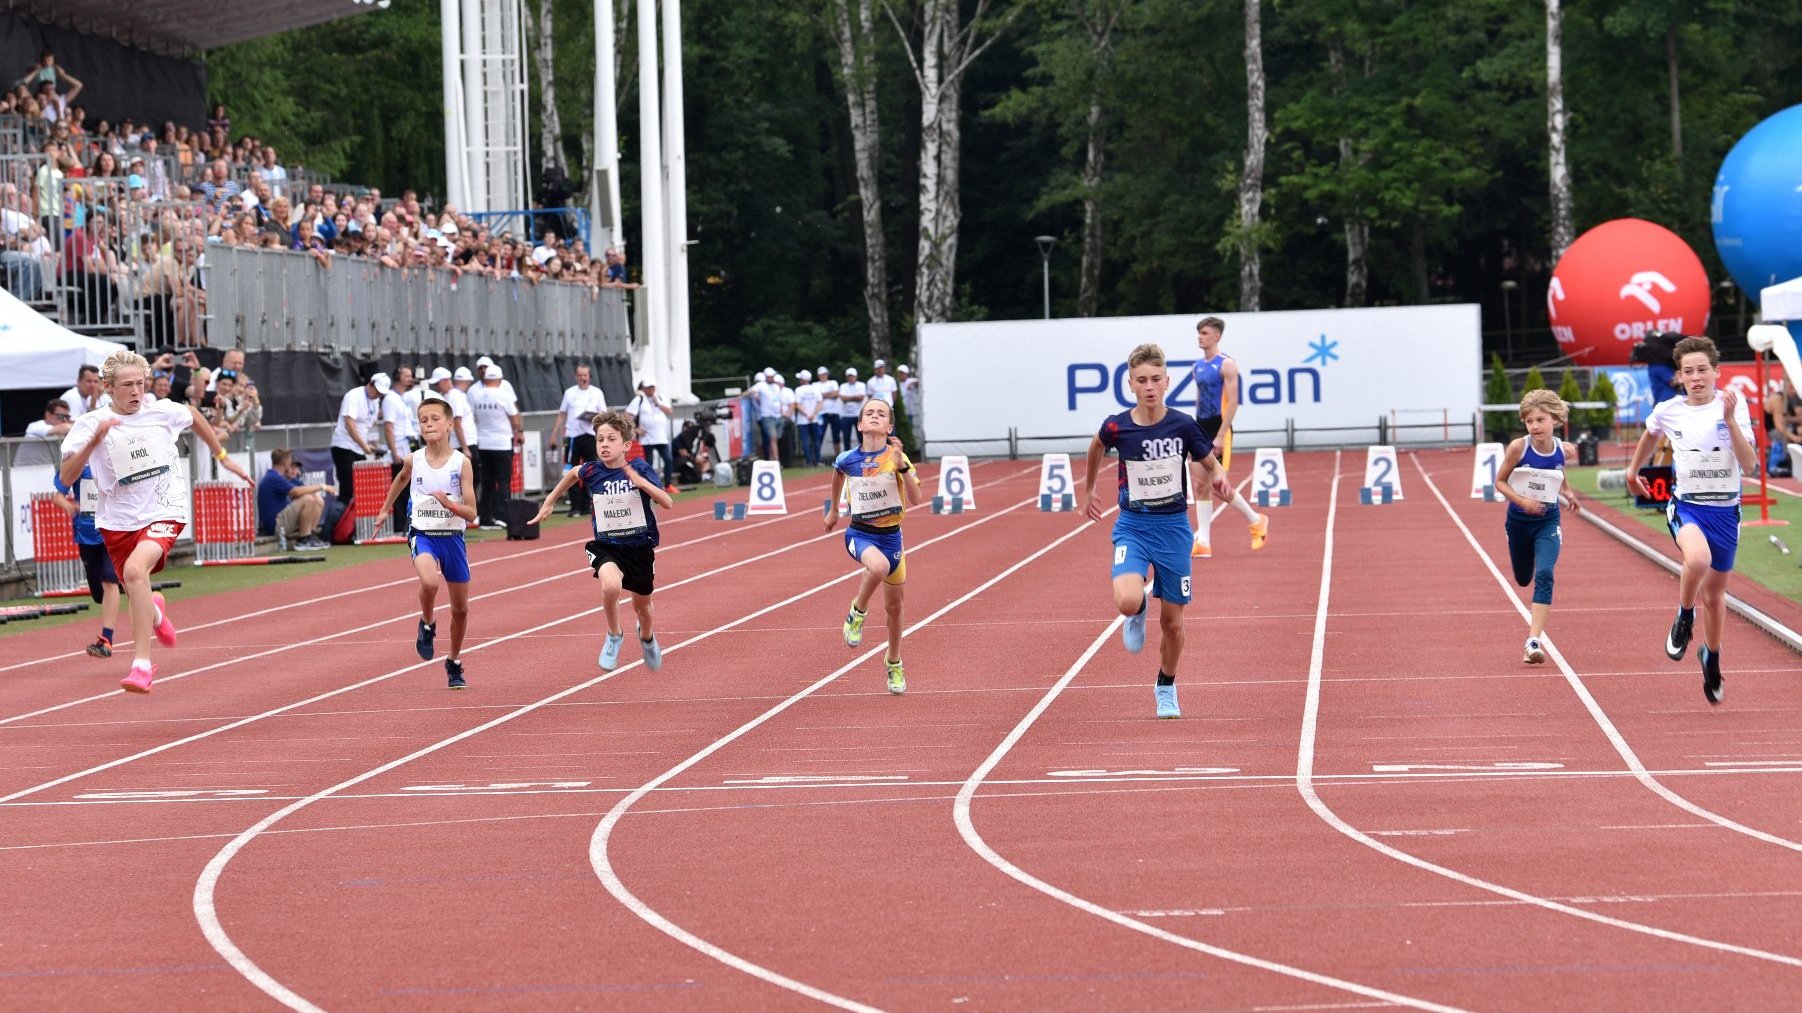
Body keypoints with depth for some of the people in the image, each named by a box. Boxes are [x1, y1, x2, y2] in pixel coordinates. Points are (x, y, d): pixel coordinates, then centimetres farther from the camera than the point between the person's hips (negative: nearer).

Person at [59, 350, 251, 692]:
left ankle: (141, 665, -30)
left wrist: (222, 456, 26)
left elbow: (193, 415, 20)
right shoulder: (92, 424, -9)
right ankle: (154, 611, 57)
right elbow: (66, 478, -17)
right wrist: (94, 440, -29)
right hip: (118, 520, 2)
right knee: (137, 595, 14)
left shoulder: (163, 412, -5)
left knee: (135, 570, -30)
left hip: (163, 513, -2)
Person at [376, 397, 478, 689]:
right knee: (429, 582, -32)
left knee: (461, 607, 10)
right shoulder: (414, 460, -4)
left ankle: (454, 663, 33)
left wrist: (448, 503, -27)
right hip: (422, 534, -1)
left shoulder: (461, 463, -9)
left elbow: (471, 513, -10)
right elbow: (401, 478, 23)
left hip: (452, 536, 1)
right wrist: (385, 507, 28)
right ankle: (427, 625, 0)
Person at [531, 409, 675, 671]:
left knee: (642, 606, 18)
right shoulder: (592, 471, -9)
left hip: (640, 545, 0)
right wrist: (550, 500, 21)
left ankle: (647, 636, 56)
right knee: (611, 586, -32)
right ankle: (614, 636, -4)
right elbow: (573, 474, 17)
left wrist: (641, 482, -32)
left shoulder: (639, 468, -14)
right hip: (606, 545, 0)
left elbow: (667, 503, -21)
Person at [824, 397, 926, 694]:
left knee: (893, 606, 13)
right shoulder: (848, 459, -7)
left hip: (891, 535, 1)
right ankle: (857, 613, -10)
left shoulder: (896, 457, -11)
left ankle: (894, 663, 35)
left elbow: (916, 499, -19)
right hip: (860, 533, -1)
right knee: (879, 566, -37)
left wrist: (902, 466, -30)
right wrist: (833, 510, 28)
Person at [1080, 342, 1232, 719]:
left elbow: (1211, 464, 4)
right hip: (1133, 526, -1)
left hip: (1173, 528, 1)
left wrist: (1219, 477, -19)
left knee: (1172, 623, 7)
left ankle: (1166, 688, 33)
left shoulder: (1183, 426, -10)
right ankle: (1139, 613, 12)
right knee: (1128, 601, -27)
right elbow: (1096, 448, 15)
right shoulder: (1116, 427, -9)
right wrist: (1087, 491, 24)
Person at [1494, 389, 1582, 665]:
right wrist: (1521, 500, -22)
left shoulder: (1564, 450, -11)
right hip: (1519, 521, 0)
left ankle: (1534, 641, -23)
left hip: (1548, 521, 0)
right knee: (1523, 578, 15)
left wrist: (1567, 493, -4)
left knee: (1544, 575, -19)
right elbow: (1500, 481, -7)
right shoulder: (1518, 448, -18)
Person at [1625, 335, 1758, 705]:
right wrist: (1633, 469, 33)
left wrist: (1730, 421, -25)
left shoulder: (1733, 406, -8)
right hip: (1686, 505, -1)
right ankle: (1684, 619, -5)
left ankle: (1711, 657, 41)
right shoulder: (1668, 411, -3)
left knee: (1714, 592, 13)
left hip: (1725, 510, 1)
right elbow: (1650, 434, 22)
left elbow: (1749, 465, -16)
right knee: (1698, 558, -35)